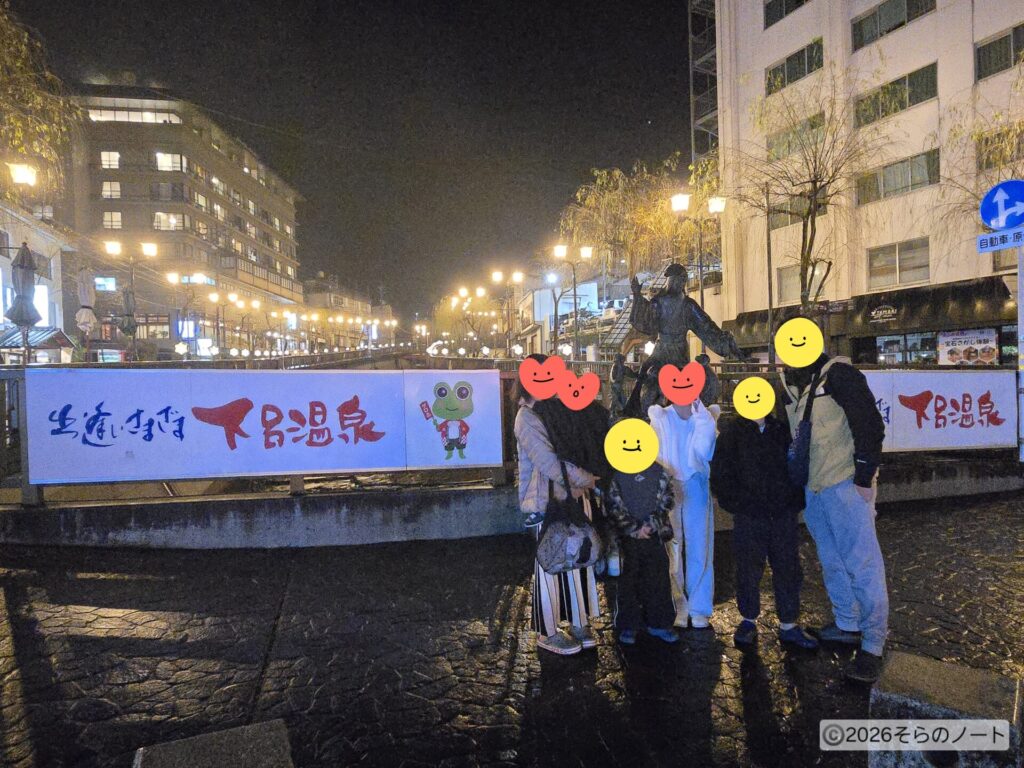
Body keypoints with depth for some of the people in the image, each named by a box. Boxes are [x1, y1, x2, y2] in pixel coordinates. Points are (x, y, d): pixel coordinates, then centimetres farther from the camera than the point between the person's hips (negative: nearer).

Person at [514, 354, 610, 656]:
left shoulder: (559, 409, 10)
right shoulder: (528, 417, -12)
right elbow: (547, 461, -19)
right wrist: (586, 480, -15)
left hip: (577, 495, 7)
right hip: (549, 500, -7)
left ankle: (578, 623, 26)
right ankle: (547, 632, 18)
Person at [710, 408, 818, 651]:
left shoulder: (782, 429, 7)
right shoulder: (732, 431, -1)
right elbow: (720, 476, -4)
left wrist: (795, 501, -3)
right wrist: (741, 503, -10)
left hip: (783, 514, 3)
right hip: (748, 515, -2)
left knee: (788, 568, 7)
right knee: (749, 569, 6)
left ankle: (788, 625, 21)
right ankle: (748, 620, 23)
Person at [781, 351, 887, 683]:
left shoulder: (838, 374, -11)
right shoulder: (789, 385, 11)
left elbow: (870, 426, -15)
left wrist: (864, 479, -15)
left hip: (845, 485, -7)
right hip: (810, 490, 7)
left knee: (862, 563, -3)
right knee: (831, 560, 15)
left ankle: (873, 646, 6)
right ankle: (847, 625, 30)